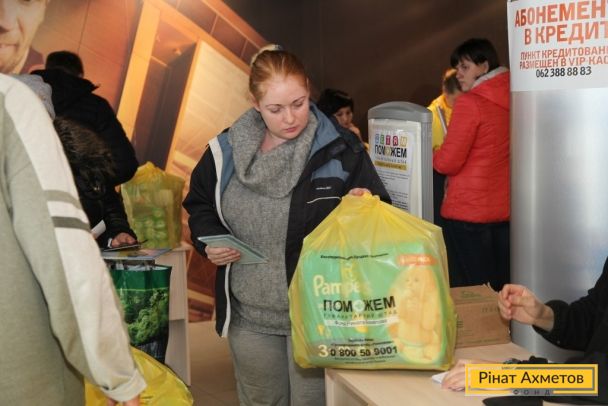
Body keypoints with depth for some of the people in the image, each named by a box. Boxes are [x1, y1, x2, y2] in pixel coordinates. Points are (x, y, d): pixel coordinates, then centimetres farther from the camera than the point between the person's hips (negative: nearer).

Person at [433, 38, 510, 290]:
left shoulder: (469, 102, -12)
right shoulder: (511, 100, 8)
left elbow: (447, 162, -13)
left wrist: (430, 156, 8)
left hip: (468, 210, -7)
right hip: (505, 209, 7)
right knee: (500, 289, 12)